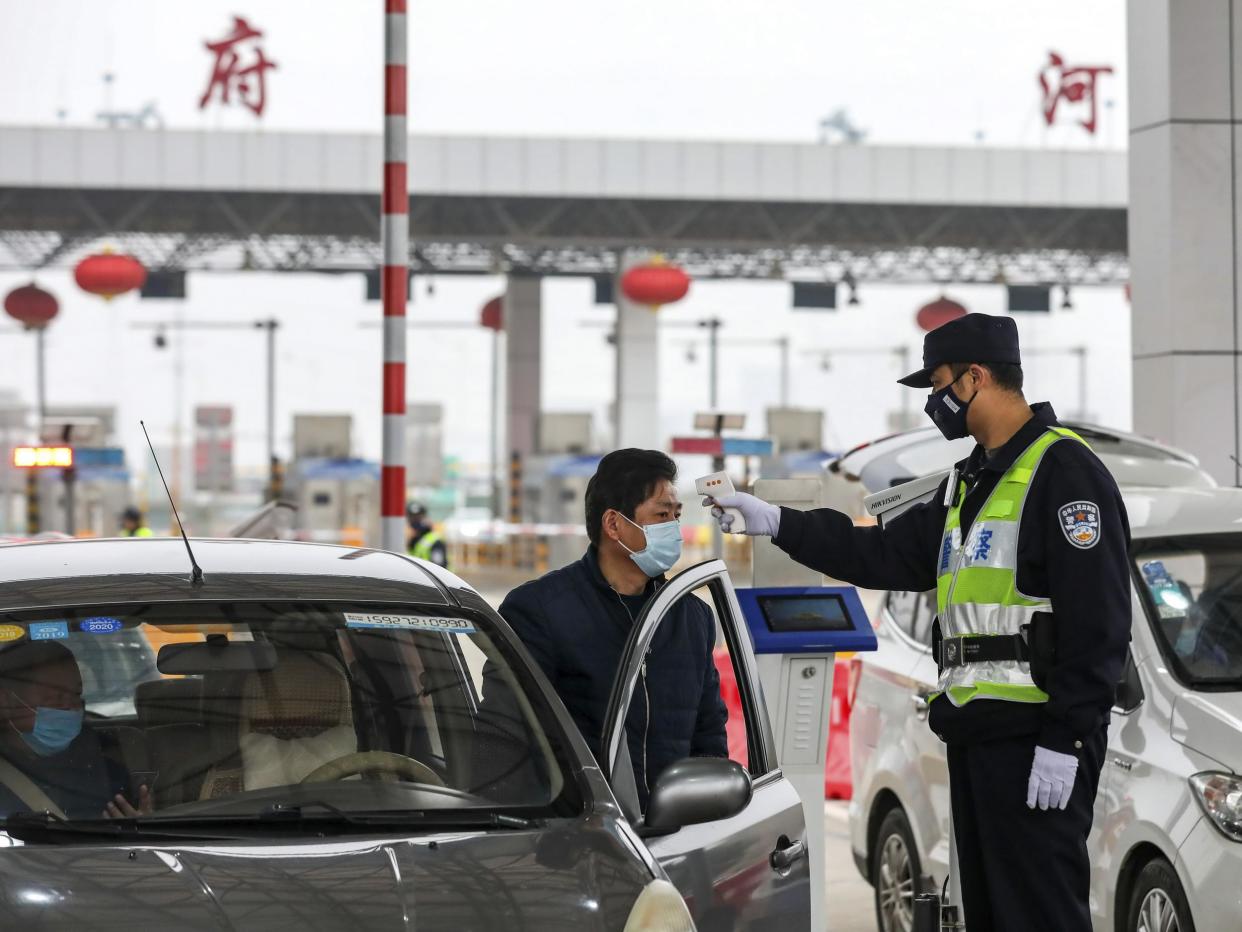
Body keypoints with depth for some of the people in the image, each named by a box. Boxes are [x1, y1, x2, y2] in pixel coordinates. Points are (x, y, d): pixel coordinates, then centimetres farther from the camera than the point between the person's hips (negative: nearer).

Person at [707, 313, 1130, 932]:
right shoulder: (969, 481, 20)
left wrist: (1064, 740, -21)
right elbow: (886, 556, 23)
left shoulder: (1065, 470, -11)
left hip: (1037, 740, -10)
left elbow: (1098, 623, -17)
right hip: (976, 734, 10)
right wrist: (776, 523, 19)